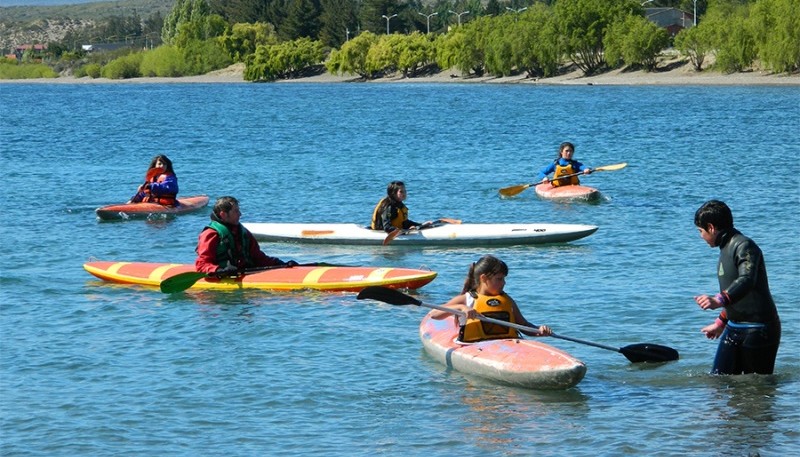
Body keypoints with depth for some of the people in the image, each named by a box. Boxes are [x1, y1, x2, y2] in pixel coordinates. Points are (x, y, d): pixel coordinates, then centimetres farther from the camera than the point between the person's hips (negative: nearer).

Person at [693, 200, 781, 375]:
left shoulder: (744, 246, -15)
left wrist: (719, 300, -49)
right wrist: (721, 323, 34)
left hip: (758, 329, -9)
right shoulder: (726, 249, 16)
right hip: (734, 328, 9)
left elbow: (746, 281, -34)